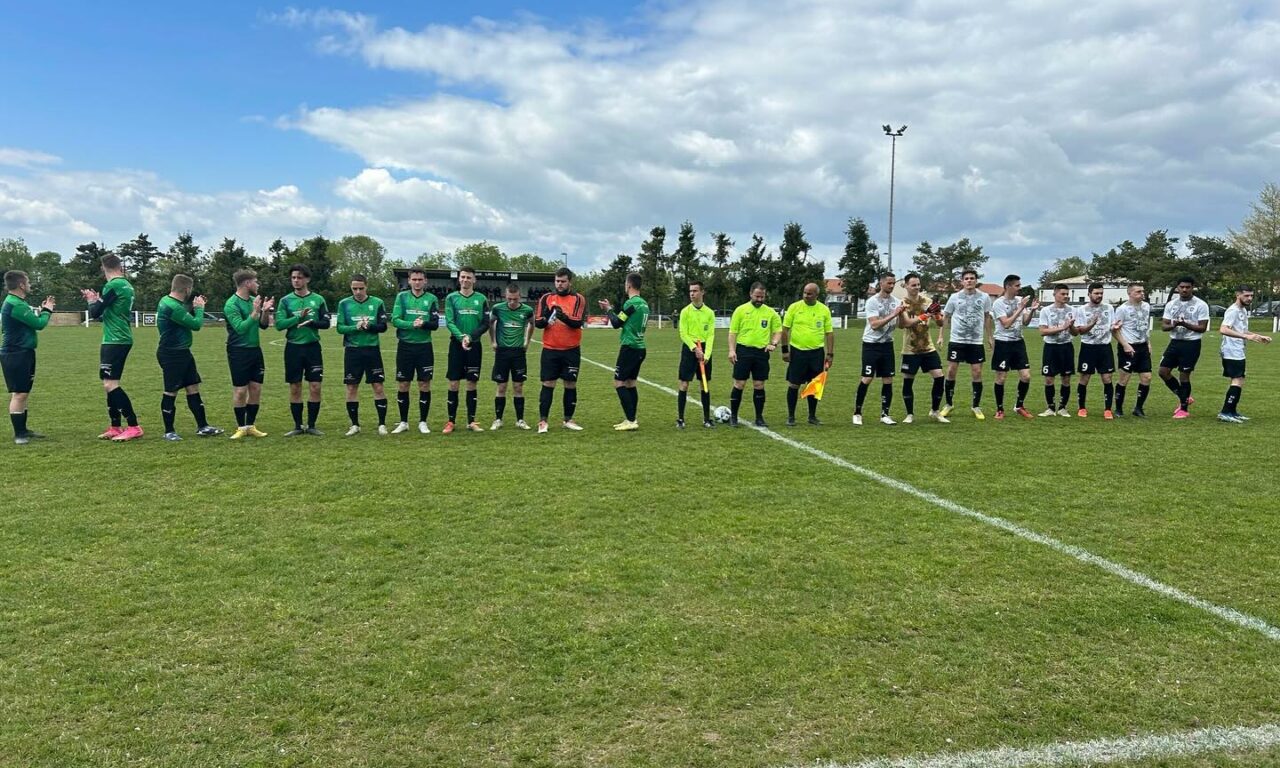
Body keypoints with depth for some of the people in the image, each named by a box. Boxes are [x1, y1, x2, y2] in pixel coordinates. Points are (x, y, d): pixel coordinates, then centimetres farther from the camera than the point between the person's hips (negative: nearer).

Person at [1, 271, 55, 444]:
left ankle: (23, 429, 24)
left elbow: (30, 320, 17)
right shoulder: (15, 304, -19)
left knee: (23, 392, 15)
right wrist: (47, 310, 0)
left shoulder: (17, 302, 14)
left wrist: (41, 309, 8)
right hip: (15, 354, -11)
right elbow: (39, 324, -17)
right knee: (19, 394, -8)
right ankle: (18, 434, -4)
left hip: (23, 353, 11)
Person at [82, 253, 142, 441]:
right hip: (122, 339, 9)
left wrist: (91, 300, 8)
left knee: (110, 384, -12)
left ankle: (133, 427, -13)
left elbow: (95, 313, -10)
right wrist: (98, 299, 23)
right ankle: (115, 428, 18)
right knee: (110, 384, 13)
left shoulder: (113, 285, -13)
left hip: (115, 341, -9)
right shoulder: (127, 285, 13)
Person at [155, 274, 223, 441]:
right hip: (171, 355, -10)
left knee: (193, 387, 10)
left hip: (182, 352, 10)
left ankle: (202, 427, 15)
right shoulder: (172, 306, -23)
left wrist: (194, 307, 8)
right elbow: (196, 324, -21)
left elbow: (186, 319, 20)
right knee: (171, 392, 0)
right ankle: (169, 431, 11)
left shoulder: (168, 301, 8)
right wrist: (199, 308, -5)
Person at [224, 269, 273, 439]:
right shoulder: (231, 304, -13)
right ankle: (241, 427, 10)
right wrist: (255, 312, -21)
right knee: (240, 390, -1)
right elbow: (240, 328, -20)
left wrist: (265, 311, -7)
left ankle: (250, 426, 16)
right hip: (239, 352, -7)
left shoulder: (253, 300, 7)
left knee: (256, 389, 7)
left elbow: (263, 325, 10)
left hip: (255, 350, 7)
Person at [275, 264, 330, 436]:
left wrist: (311, 322, -16)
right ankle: (298, 426, 14)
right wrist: (299, 317, -18)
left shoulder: (318, 299, 3)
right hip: (293, 347, 0)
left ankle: (311, 425, 10)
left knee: (315, 387, -1)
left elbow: (326, 323, 1)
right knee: (295, 388, 5)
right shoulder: (286, 301, 2)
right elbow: (279, 324, -8)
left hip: (313, 347, 0)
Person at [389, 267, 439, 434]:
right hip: (405, 346, 0)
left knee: (425, 385, 2)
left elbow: (435, 324, -3)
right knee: (402, 385, 5)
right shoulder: (401, 296, 3)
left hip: (424, 346, 0)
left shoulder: (431, 299, 3)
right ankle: (403, 422, 17)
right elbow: (395, 320, -7)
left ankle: (423, 422, 13)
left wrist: (423, 324, -23)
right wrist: (412, 324, -23)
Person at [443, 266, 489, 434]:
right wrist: (461, 337, -22)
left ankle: (471, 421, 12)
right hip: (456, 344, -1)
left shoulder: (481, 299, 4)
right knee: (453, 383, 0)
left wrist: (471, 336, -14)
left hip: (474, 345, 1)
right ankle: (451, 421, 7)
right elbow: (449, 322, -6)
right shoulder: (451, 298, 2)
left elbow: (486, 324, 0)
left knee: (472, 383, 5)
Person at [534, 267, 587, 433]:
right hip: (550, 350, 0)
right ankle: (542, 421, 3)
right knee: (548, 385, -1)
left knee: (571, 385, 6)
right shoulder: (546, 298, 3)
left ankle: (568, 420, 17)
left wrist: (564, 317, -32)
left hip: (572, 351, 0)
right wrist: (546, 318, -25)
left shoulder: (578, 299, -1)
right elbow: (537, 322, -3)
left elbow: (579, 322, -14)